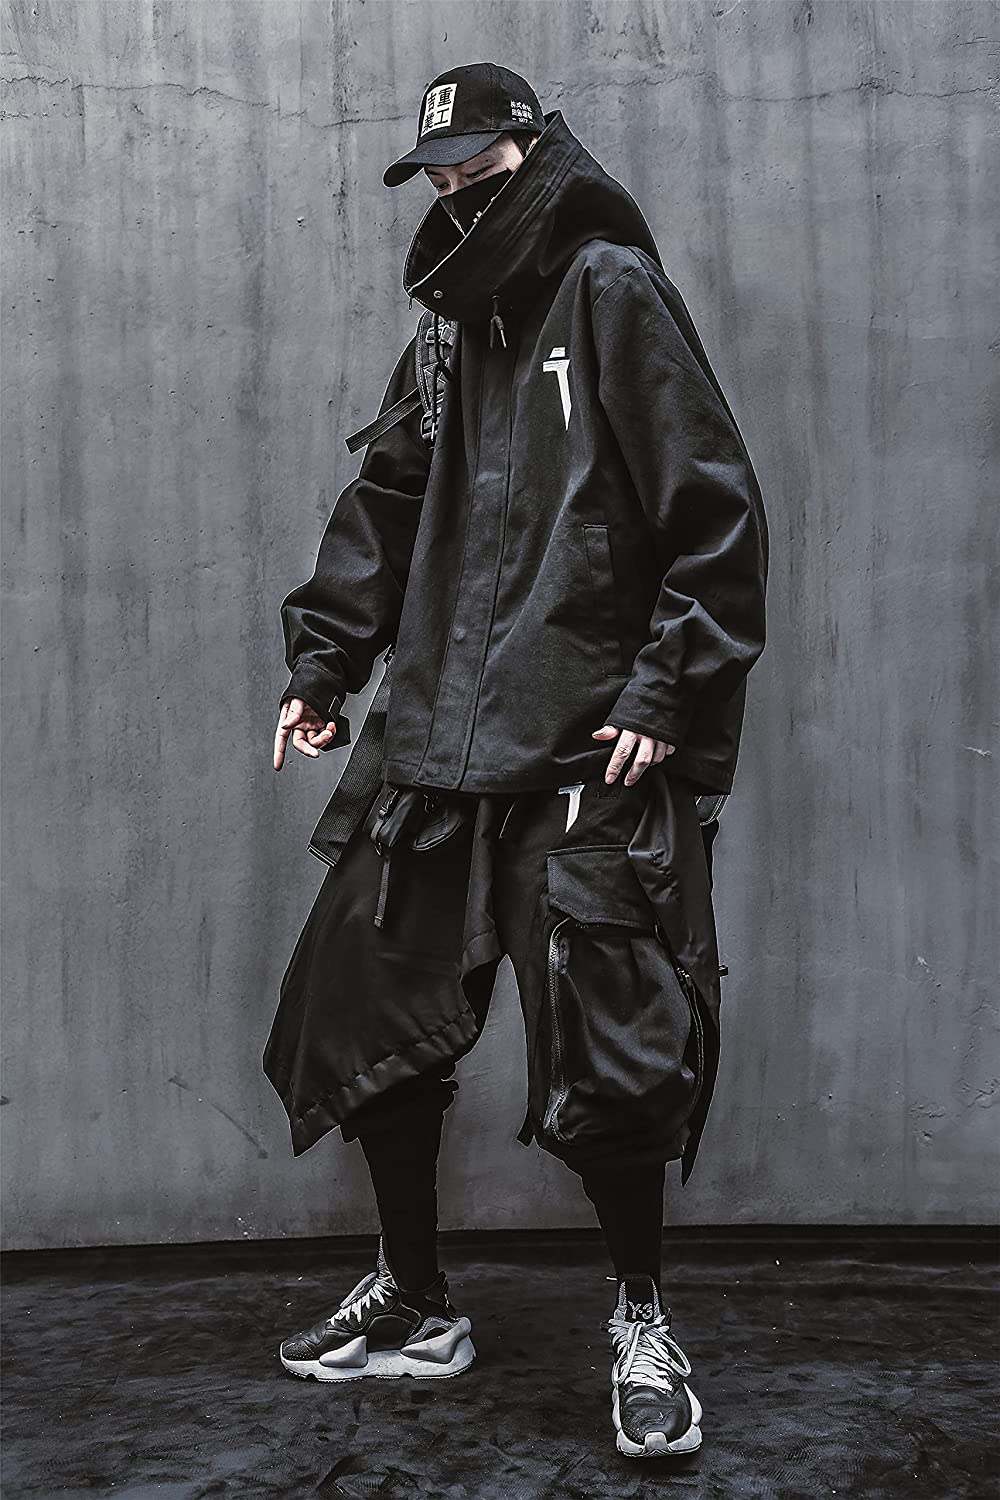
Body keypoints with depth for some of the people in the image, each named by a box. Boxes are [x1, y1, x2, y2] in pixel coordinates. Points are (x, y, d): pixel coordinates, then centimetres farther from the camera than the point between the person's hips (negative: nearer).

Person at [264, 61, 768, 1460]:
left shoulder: (611, 290, -2)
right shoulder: (456, 322, 19)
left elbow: (717, 510, -7)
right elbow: (387, 504, 22)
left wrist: (668, 689, -13)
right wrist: (323, 664, 13)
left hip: (585, 761, -7)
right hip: (438, 744, 8)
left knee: (609, 1056, -8)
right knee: (360, 1015, 9)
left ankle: (644, 1317, 17)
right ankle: (413, 1304, 27)